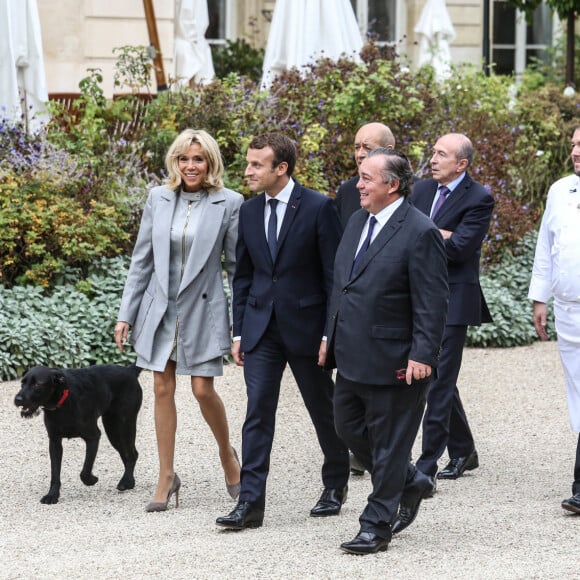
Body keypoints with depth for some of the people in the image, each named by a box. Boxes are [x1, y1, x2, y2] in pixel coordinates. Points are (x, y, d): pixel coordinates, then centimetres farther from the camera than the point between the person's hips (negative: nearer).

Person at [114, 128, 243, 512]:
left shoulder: (229, 203, -6)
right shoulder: (159, 199, 2)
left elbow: (238, 265, -2)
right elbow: (142, 260, 8)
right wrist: (126, 315, 6)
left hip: (203, 308, -3)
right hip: (160, 307, 3)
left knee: (203, 390, -4)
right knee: (163, 389, 5)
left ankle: (227, 454, 24)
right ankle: (167, 477, 13)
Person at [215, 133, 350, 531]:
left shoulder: (318, 208, -10)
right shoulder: (249, 212, 6)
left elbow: (334, 273, -9)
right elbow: (243, 275, 13)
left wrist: (331, 331, -12)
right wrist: (239, 330, 9)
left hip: (306, 325, -4)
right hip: (262, 328, 4)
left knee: (323, 409, 11)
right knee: (257, 412, -5)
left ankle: (336, 484, 31)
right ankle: (251, 503, -8)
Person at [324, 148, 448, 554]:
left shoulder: (420, 233, -16)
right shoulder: (357, 222, 10)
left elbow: (432, 302, -17)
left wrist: (422, 355, -21)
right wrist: (332, 336, 18)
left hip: (393, 363, -9)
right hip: (352, 356, 9)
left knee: (389, 443, 2)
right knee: (349, 427, 17)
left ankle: (377, 527, 11)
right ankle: (410, 482, 36)